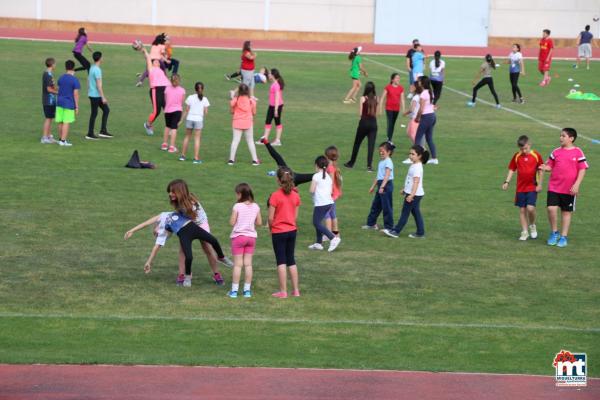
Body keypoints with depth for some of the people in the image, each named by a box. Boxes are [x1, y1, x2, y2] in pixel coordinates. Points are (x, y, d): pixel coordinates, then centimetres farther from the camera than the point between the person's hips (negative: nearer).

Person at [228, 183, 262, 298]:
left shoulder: (237, 207, -12)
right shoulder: (255, 207, 0)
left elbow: (232, 223, -11)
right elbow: (259, 223, 4)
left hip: (238, 236, -4)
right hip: (251, 237, 4)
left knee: (237, 264, 0)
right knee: (248, 264, 7)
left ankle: (234, 290, 1)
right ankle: (247, 290, 9)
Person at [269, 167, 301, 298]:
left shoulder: (275, 196, -16)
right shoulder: (295, 195, 0)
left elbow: (271, 217, -13)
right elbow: (296, 216, 5)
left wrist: (271, 229, 3)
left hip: (279, 232, -5)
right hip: (292, 231, 5)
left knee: (281, 261, 1)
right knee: (291, 260, 14)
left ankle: (283, 291, 3)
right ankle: (296, 290, 14)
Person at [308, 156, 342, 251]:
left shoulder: (316, 176, -7)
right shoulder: (329, 177, 13)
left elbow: (312, 190, -12)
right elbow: (331, 191, 10)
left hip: (320, 203, -8)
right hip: (329, 202, 8)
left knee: (316, 223, -3)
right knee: (318, 222, 18)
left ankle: (333, 238, -17)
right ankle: (318, 243, 18)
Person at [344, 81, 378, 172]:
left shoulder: (363, 99, -9)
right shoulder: (376, 99, 1)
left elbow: (360, 113, -7)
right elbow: (376, 113, 5)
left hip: (364, 122, -2)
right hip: (373, 123, 2)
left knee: (357, 143, 13)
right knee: (371, 144, 0)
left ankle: (351, 163, 24)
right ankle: (369, 165, -9)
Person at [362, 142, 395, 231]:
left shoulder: (388, 162, -15)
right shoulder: (381, 162, 15)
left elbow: (387, 175, -25)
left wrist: (382, 186, -34)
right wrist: (373, 186, 26)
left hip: (386, 185, -10)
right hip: (380, 185, 10)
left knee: (387, 207, -3)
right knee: (375, 205, 16)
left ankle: (388, 226, 4)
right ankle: (371, 224, 26)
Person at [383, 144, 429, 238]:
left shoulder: (417, 167, -20)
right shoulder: (413, 165, 11)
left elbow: (416, 182, -26)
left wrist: (411, 195, -31)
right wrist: (405, 189, 29)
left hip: (414, 194, -10)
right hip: (411, 193, 10)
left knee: (405, 212, -3)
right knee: (416, 213, 12)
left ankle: (396, 231, 2)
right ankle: (420, 232, 15)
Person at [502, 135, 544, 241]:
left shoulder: (536, 155, -5)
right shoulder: (516, 156, 2)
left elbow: (541, 170, 1)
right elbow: (511, 169, 8)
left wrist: (539, 184, -2)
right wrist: (507, 181, -2)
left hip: (532, 188, -3)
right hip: (520, 188, 3)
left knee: (530, 208, -15)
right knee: (522, 210, 5)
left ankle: (532, 225, 12)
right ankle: (524, 232, 14)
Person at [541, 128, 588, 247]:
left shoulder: (578, 152, -4)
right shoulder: (556, 152, 4)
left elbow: (582, 169, -4)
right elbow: (550, 166, 11)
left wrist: (576, 185, -13)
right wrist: (545, 168, -13)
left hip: (569, 189, -2)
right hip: (554, 187, 2)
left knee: (566, 212, 8)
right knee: (551, 208, -12)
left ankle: (563, 237, 19)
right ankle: (554, 232, 9)